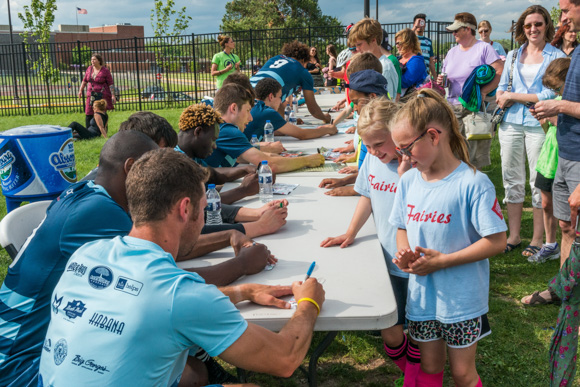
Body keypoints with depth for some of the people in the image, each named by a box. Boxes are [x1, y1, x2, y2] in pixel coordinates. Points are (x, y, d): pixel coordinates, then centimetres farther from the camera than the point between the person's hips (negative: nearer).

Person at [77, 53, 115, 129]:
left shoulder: (105, 71, -6)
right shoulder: (90, 69, 8)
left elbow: (111, 84, -7)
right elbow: (84, 80, 19)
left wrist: (113, 96, -12)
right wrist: (80, 90, 17)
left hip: (102, 96, -5)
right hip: (91, 95, 5)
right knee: (88, 114, 2)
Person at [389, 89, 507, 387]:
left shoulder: (473, 183, -18)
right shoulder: (408, 181, 0)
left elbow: (496, 241, -18)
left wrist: (443, 260, -21)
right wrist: (404, 253, -10)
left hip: (462, 299, -4)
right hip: (421, 296, 5)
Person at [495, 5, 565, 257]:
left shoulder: (556, 56, 0)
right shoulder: (513, 55, 14)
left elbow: (552, 93, -10)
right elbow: (501, 88, 16)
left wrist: (514, 96, -9)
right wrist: (502, 97, -8)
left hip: (540, 125, -4)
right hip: (511, 123, 4)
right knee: (512, 180, 8)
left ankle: (538, 240, 13)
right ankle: (514, 236, 19)